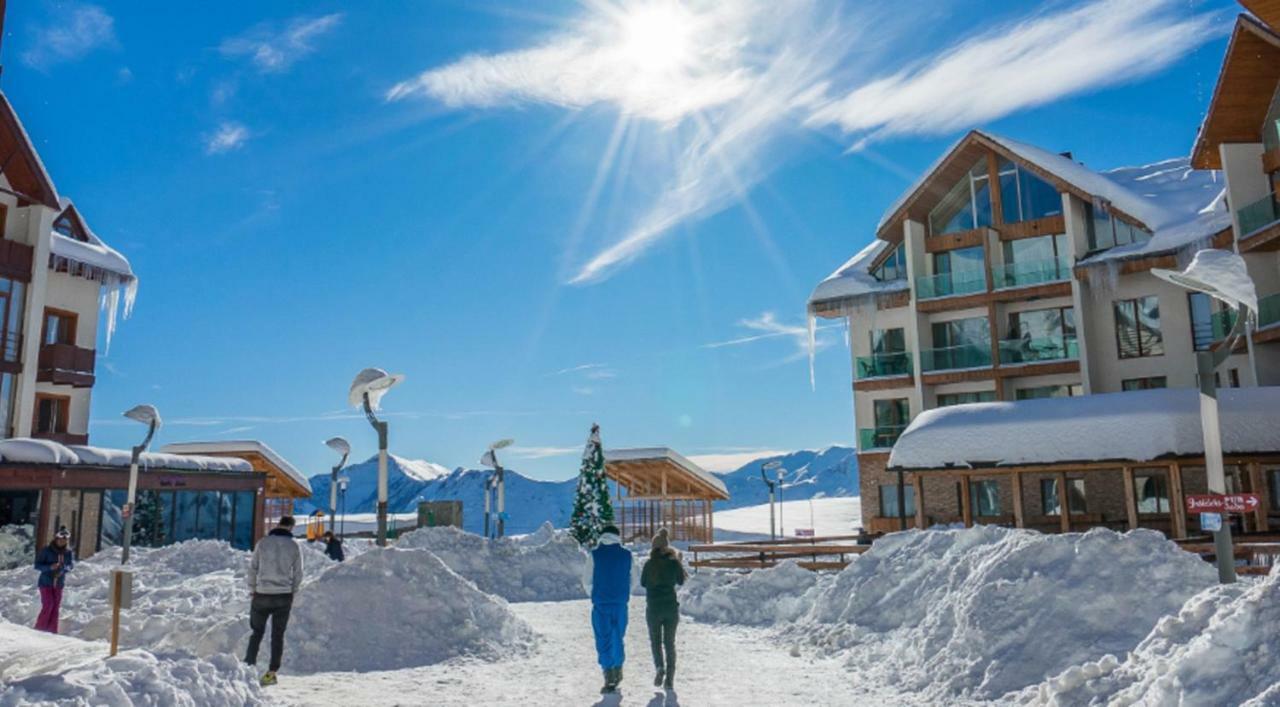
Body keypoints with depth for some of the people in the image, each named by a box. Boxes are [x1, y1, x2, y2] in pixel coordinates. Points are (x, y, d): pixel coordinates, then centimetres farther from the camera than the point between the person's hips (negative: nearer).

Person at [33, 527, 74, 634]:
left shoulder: (68, 552, -3)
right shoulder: (47, 551, -12)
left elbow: (71, 564, 2)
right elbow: (37, 565, -9)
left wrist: (63, 570, -19)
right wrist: (50, 567, -26)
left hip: (59, 584, 4)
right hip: (46, 582, -3)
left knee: (56, 607, 5)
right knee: (48, 605, -13)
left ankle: (52, 631, 13)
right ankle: (39, 629, 1)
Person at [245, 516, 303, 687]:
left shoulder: (263, 542, -3)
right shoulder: (294, 546, -2)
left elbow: (253, 568, 0)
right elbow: (298, 574, 2)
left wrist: (252, 589, 12)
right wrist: (292, 593, 15)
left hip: (262, 595, 0)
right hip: (284, 596, 0)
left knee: (257, 632, 14)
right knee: (278, 635, 8)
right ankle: (272, 672, 9)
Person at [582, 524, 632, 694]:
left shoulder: (595, 554, -5)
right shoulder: (626, 554, 0)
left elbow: (587, 581, 0)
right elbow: (630, 579, 1)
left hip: (600, 604, -2)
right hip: (620, 603, 2)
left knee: (603, 640, 2)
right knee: (618, 638, 19)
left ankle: (609, 679, -3)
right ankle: (617, 671, 30)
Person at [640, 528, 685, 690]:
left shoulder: (649, 564, -9)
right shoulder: (674, 562, -7)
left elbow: (643, 583, 5)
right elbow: (681, 581, 9)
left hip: (653, 608, -1)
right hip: (671, 606, 1)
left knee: (655, 640, 15)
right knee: (669, 642, 13)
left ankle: (660, 667, -9)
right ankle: (670, 678, 10)